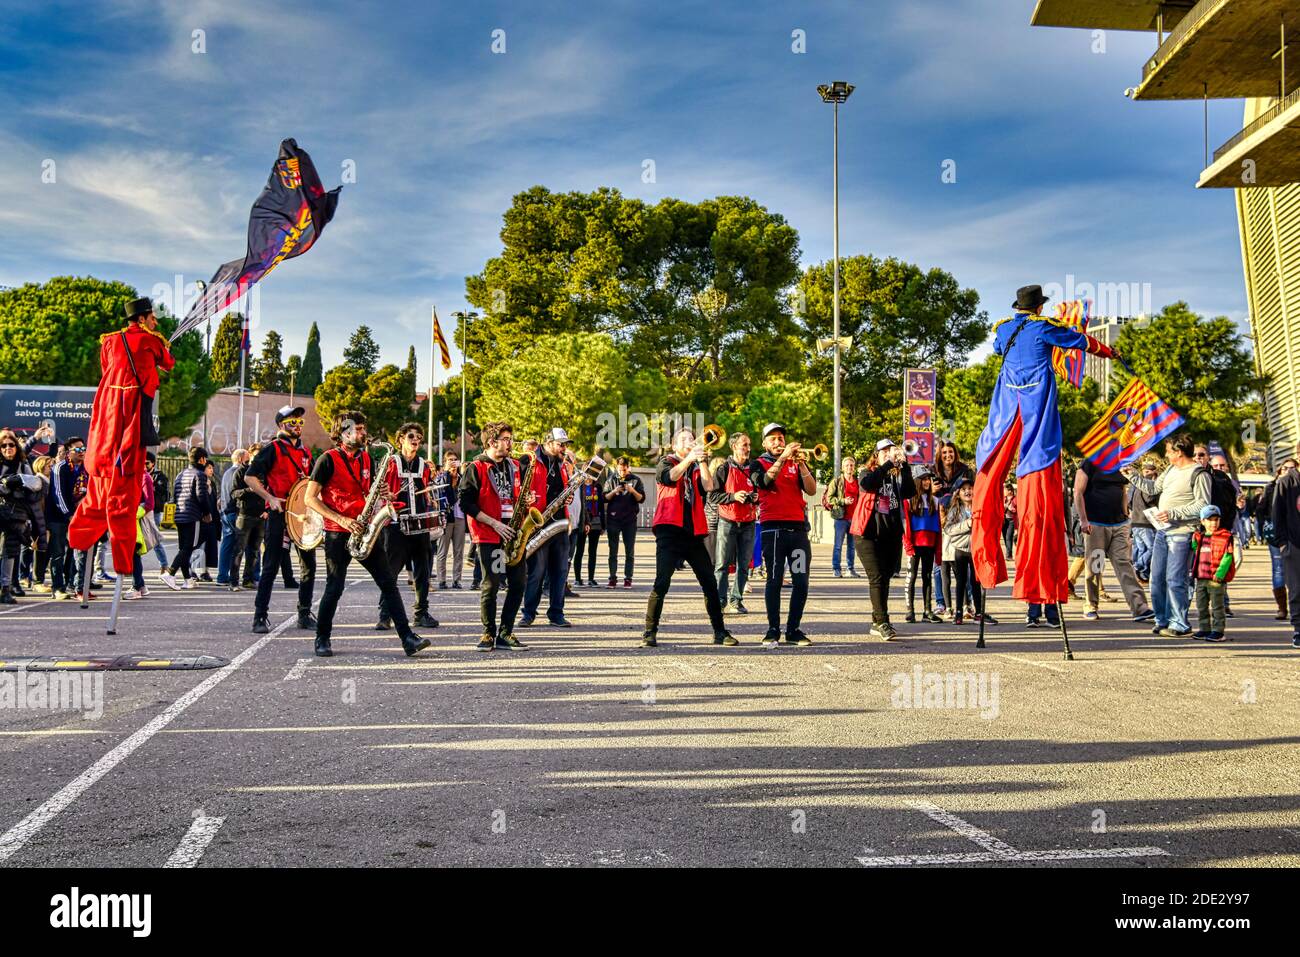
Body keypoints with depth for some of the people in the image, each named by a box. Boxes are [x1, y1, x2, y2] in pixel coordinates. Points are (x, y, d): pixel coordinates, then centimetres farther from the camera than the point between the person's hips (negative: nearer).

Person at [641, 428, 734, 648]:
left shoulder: (696, 469, 19)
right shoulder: (666, 463, 8)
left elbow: (708, 487, -1)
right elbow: (670, 477, -16)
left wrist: (702, 461, -10)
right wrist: (689, 458, -28)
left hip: (694, 532, 5)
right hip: (670, 531, -5)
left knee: (709, 582, 4)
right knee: (662, 582, -12)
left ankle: (720, 632, 12)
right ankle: (650, 633, -6)